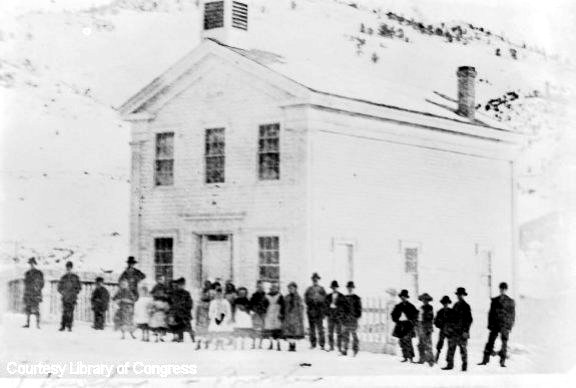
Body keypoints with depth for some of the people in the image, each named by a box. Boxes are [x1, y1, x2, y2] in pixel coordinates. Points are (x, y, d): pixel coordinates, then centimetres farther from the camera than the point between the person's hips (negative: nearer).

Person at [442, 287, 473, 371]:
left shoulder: (466, 306, -7)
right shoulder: (456, 305, 13)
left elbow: (469, 320, -9)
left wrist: (466, 331, -15)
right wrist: (449, 327, 16)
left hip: (462, 332, -6)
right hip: (453, 331, 6)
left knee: (463, 349, 0)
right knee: (451, 348, 5)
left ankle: (464, 366, 7)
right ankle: (450, 364, 11)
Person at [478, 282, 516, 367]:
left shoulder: (495, 301, -4)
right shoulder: (511, 301, 0)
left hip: (495, 325, -1)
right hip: (506, 326, 1)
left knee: (490, 342, 4)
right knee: (504, 343, 6)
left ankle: (485, 360, 4)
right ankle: (502, 361, 6)